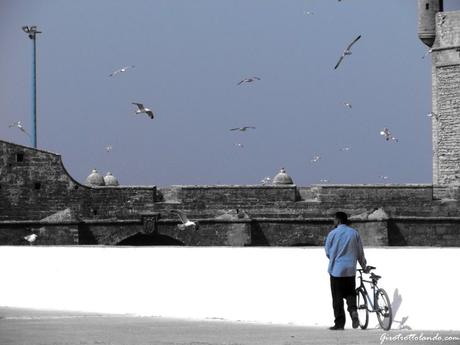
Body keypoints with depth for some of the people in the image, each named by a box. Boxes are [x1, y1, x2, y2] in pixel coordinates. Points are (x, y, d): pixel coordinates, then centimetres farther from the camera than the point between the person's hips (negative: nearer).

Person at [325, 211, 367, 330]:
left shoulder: (332, 234, -5)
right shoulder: (354, 233, 3)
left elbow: (328, 252, 3)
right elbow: (360, 252, 8)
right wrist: (364, 265, 23)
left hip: (336, 269, -3)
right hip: (350, 270, 3)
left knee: (337, 298, 2)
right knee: (350, 293, 13)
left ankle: (339, 323, 1)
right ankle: (353, 310, -15)